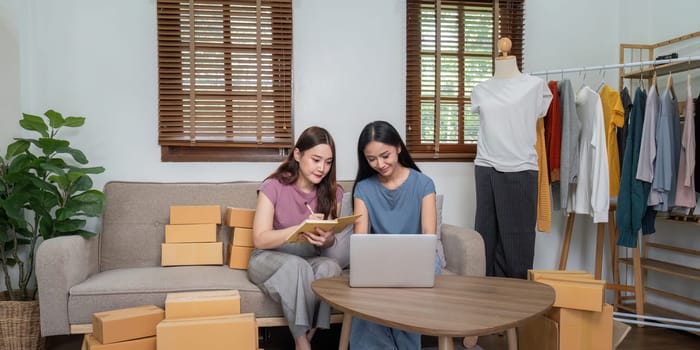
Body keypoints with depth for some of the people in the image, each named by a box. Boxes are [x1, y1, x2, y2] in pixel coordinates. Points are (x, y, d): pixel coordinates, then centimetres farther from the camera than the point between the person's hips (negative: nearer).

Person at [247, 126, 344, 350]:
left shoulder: (332, 192, -2)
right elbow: (260, 239, -17)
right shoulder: (273, 187, -13)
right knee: (297, 266, -37)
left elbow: (329, 241, 3)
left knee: (330, 267, -32)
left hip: (311, 260, 3)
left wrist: (326, 239, -24)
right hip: (269, 259, -3)